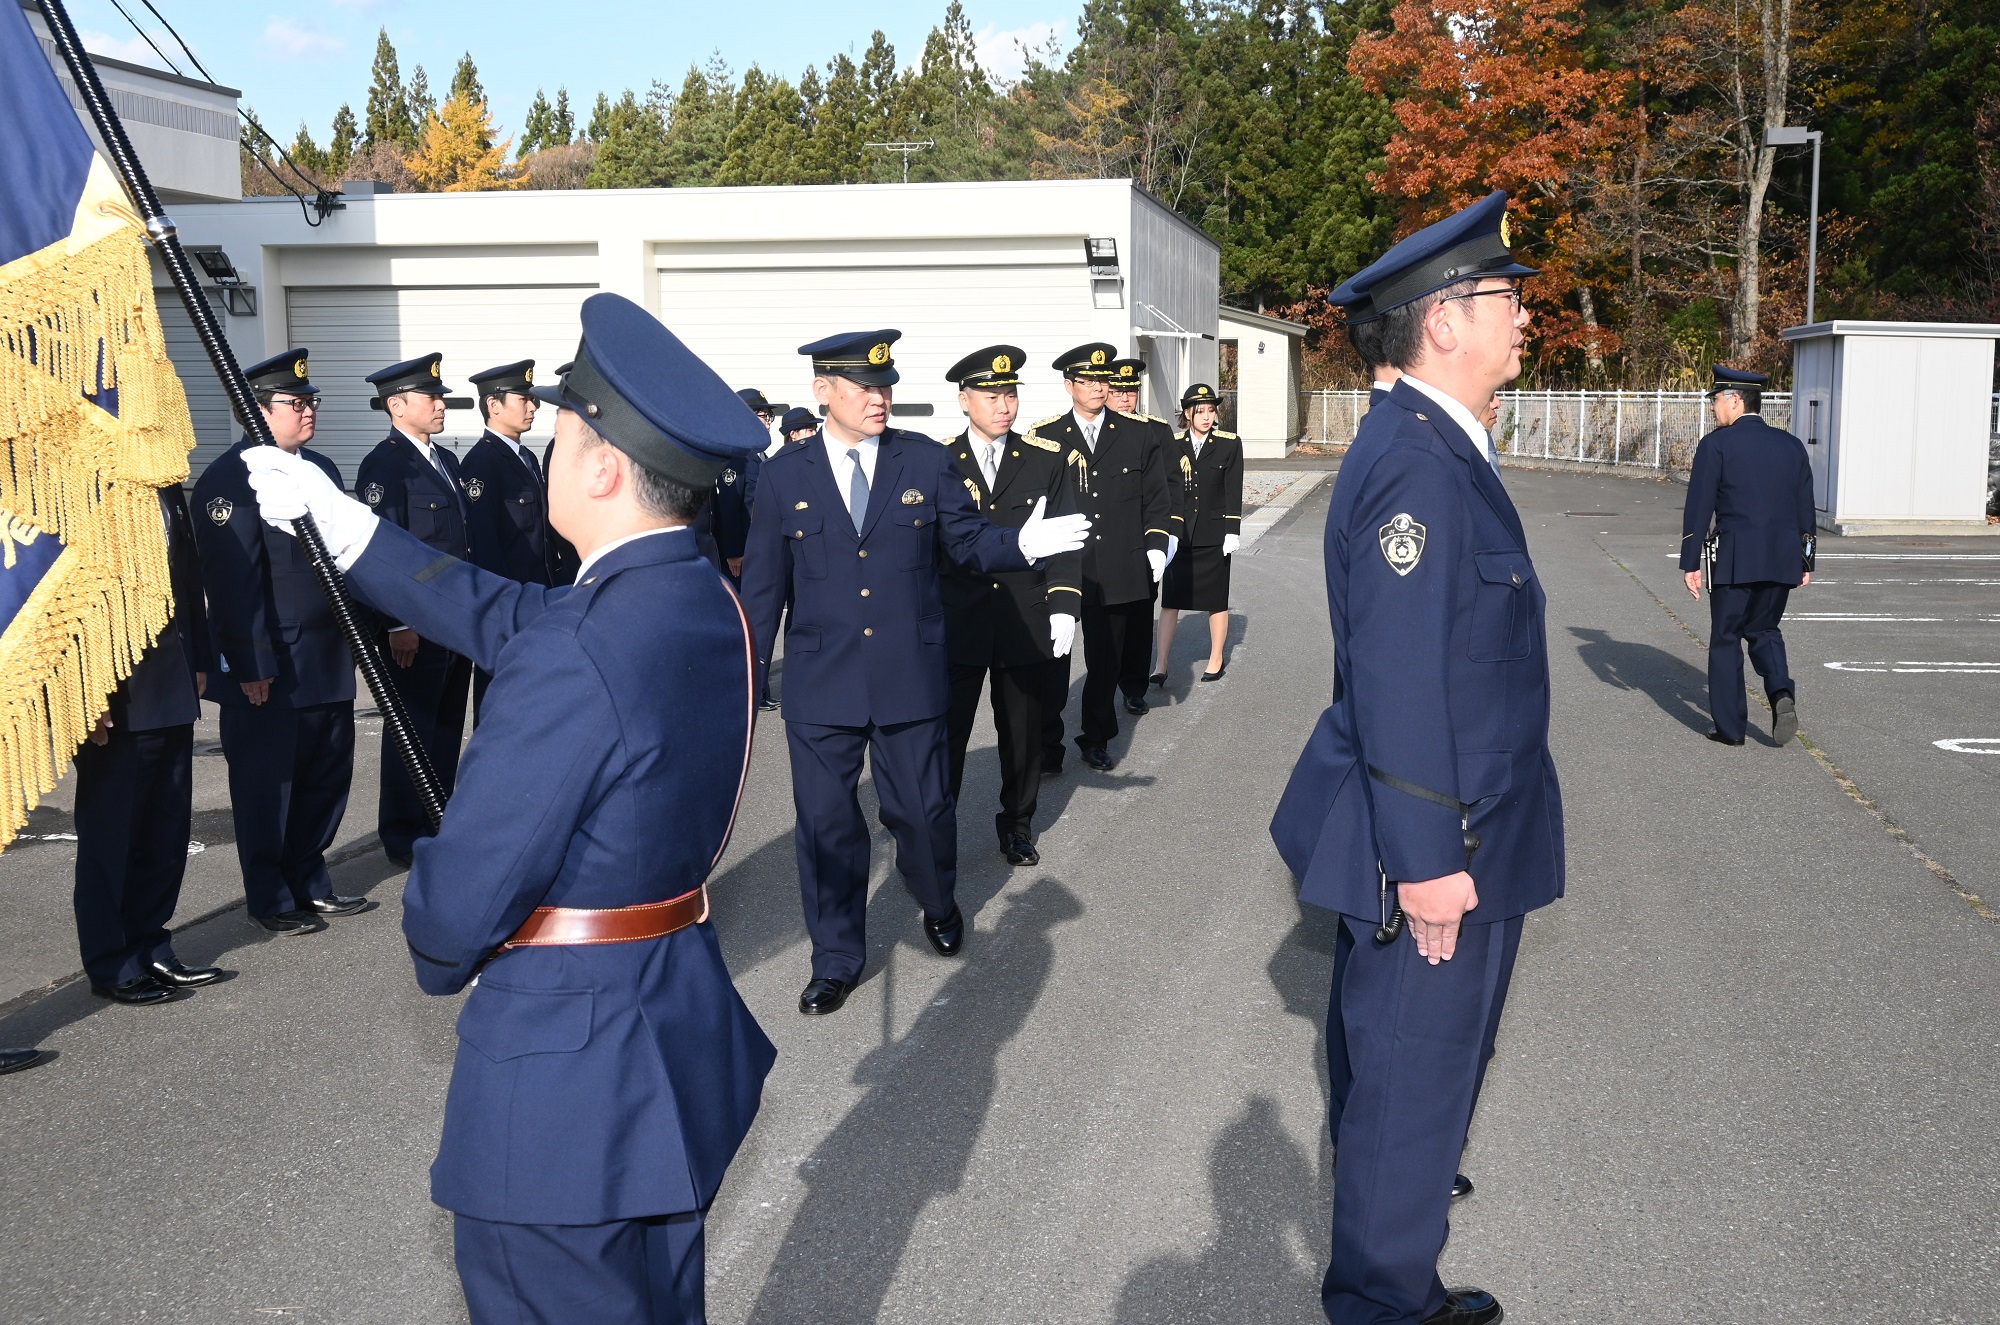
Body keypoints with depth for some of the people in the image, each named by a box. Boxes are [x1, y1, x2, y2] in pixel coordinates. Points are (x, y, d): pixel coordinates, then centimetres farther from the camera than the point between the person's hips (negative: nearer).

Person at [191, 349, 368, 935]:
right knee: (268, 786, 4)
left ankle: (311, 885, 28)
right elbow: (234, 577, -18)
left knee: (327, 776, 14)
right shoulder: (230, 478, -13)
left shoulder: (321, 468, 13)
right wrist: (252, 665, -21)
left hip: (327, 660, 8)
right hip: (267, 667, -8)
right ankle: (271, 901, 16)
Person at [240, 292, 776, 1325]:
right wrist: (343, 526, 17)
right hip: (681, 1034, 9)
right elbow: (510, 620, 12)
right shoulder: (706, 603, 0)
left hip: (568, 1075, -9)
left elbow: (470, 884, -22)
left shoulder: (578, 657, -28)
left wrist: (440, 958, 1)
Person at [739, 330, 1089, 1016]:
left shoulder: (927, 462, 0)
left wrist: (1022, 543, -18)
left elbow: (969, 542, 3)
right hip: (819, 682, 0)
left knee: (924, 809, 10)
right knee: (825, 822, 6)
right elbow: (763, 586, 4)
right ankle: (837, 959, 23)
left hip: (910, 676, 0)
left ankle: (939, 906, 42)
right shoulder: (785, 475, 0)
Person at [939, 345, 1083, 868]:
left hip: (1026, 623, 1)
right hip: (957, 624, -1)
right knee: (945, 733, 0)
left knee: (1023, 733, 12)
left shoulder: (1046, 460, 3)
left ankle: (1017, 824, 29)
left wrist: (1064, 605, -8)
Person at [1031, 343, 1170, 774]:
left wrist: (1156, 544, -1)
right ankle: (1046, 749, 6)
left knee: (1106, 662, 12)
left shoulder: (1138, 435, 7)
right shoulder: (1044, 438, 2)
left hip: (1119, 571, 2)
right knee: (1051, 662, -1)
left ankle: (1096, 740, 26)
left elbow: (1156, 497, 9)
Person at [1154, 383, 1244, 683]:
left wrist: (1232, 532, -8)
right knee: (1170, 600, 0)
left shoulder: (1230, 444, -1)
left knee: (1216, 601, 9)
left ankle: (1216, 660, 22)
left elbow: (1233, 492, -3)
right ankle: (1160, 665, 2)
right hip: (1179, 533, 1)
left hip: (1214, 536, -1)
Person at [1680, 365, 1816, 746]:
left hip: (1735, 560, -5)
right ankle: (1782, 693, -5)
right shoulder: (1792, 445, 10)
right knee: (1764, 630, 19)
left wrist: (1690, 563, -5)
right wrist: (1805, 563, 18)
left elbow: (1698, 507, -8)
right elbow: (1805, 510, 12)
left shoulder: (1717, 444, -5)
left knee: (1726, 638, 7)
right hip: (1783, 560, 5)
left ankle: (1730, 725, 8)